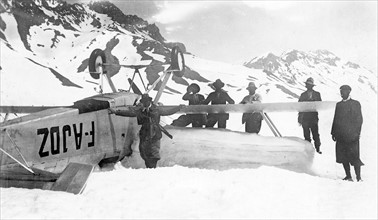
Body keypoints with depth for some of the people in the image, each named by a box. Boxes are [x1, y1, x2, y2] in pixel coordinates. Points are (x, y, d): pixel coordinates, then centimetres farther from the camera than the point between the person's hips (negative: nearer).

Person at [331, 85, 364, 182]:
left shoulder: (355, 104, 1)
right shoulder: (338, 104, 16)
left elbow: (359, 119, -2)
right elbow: (335, 119, 17)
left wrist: (357, 133, -10)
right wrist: (333, 132, 12)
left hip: (351, 136, -5)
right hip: (340, 136, 5)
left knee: (354, 157, -4)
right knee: (343, 157, 6)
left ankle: (358, 177, 3)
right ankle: (348, 176, 16)